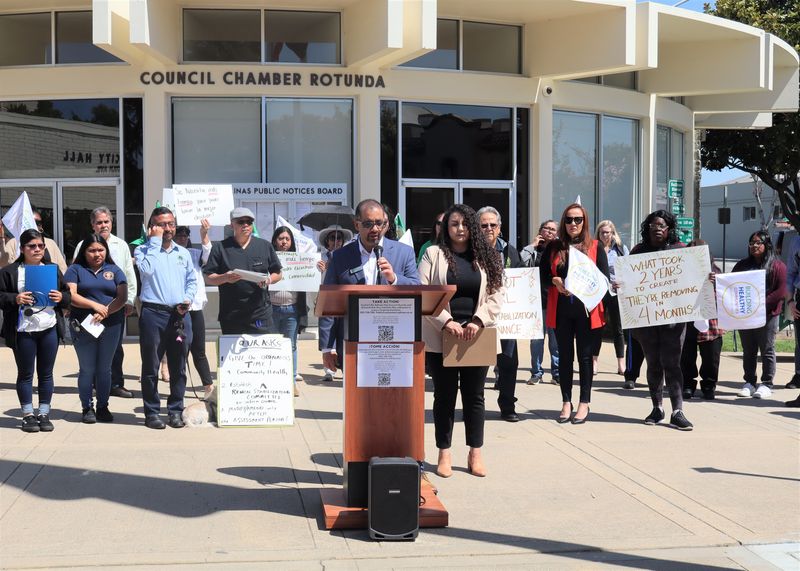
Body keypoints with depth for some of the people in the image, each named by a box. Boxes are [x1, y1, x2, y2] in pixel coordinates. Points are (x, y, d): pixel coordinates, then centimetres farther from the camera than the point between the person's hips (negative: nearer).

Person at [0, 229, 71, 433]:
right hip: (23, 331, -3)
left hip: (50, 329, 3)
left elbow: (68, 297, 13)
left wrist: (61, 297, -8)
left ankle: (44, 414, 16)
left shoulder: (53, 270, 11)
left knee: (46, 373, 8)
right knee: (25, 374, 6)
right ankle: (28, 415, 14)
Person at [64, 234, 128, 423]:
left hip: (110, 326, 1)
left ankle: (103, 407, 15)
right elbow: (70, 295, -7)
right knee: (87, 369, 3)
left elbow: (122, 297, -1)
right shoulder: (75, 270, 6)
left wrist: (105, 313, -15)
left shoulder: (114, 271, 9)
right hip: (82, 326, -1)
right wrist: (95, 305, -17)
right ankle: (87, 408, 10)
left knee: (104, 368, 7)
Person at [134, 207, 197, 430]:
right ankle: (151, 412, 8)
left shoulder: (183, 253, 17)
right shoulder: (143, 250, 3)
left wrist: (188, 299, 1)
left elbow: (192, 280, 20)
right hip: (153, 313, -4)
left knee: (178, 367, 7)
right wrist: (155, 240, -9)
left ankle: (175, 410, 16)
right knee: (151, 367, 1)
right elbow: (147, 269, -17)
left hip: (180, 315, 4)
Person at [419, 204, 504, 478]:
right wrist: (446, 322, -16)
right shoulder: (433, 254, 2)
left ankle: (475, 454, 16)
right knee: (444, 395, 6)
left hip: (476, 337, 2)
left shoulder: (486, 257, 8)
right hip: (442, 336, -2)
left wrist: (478, 322, -12)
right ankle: (444, 454, 14)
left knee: (474, 395, 8)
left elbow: (496, 295, 2)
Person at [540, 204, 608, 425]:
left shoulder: (595, 247, 3)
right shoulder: (553, 247, 7)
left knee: (584, 356, 3)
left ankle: (584, 403, 12)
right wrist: (555, 281, -14)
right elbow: (542, 275, 6)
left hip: (586, 309, -1)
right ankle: (566, 402, 15)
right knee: (564, 356, 7)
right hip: (560, 309, 2)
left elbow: (604, 278, 0)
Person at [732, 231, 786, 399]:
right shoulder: (742, 265, 14)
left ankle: (766, 384, 5)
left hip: (768, 314, -5)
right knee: (748, 351, 8)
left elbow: (782, 290, -9)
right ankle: (750, 382, 15)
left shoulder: (777, 265, -1)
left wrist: (762, 304, -17)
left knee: (767, 350, 0)